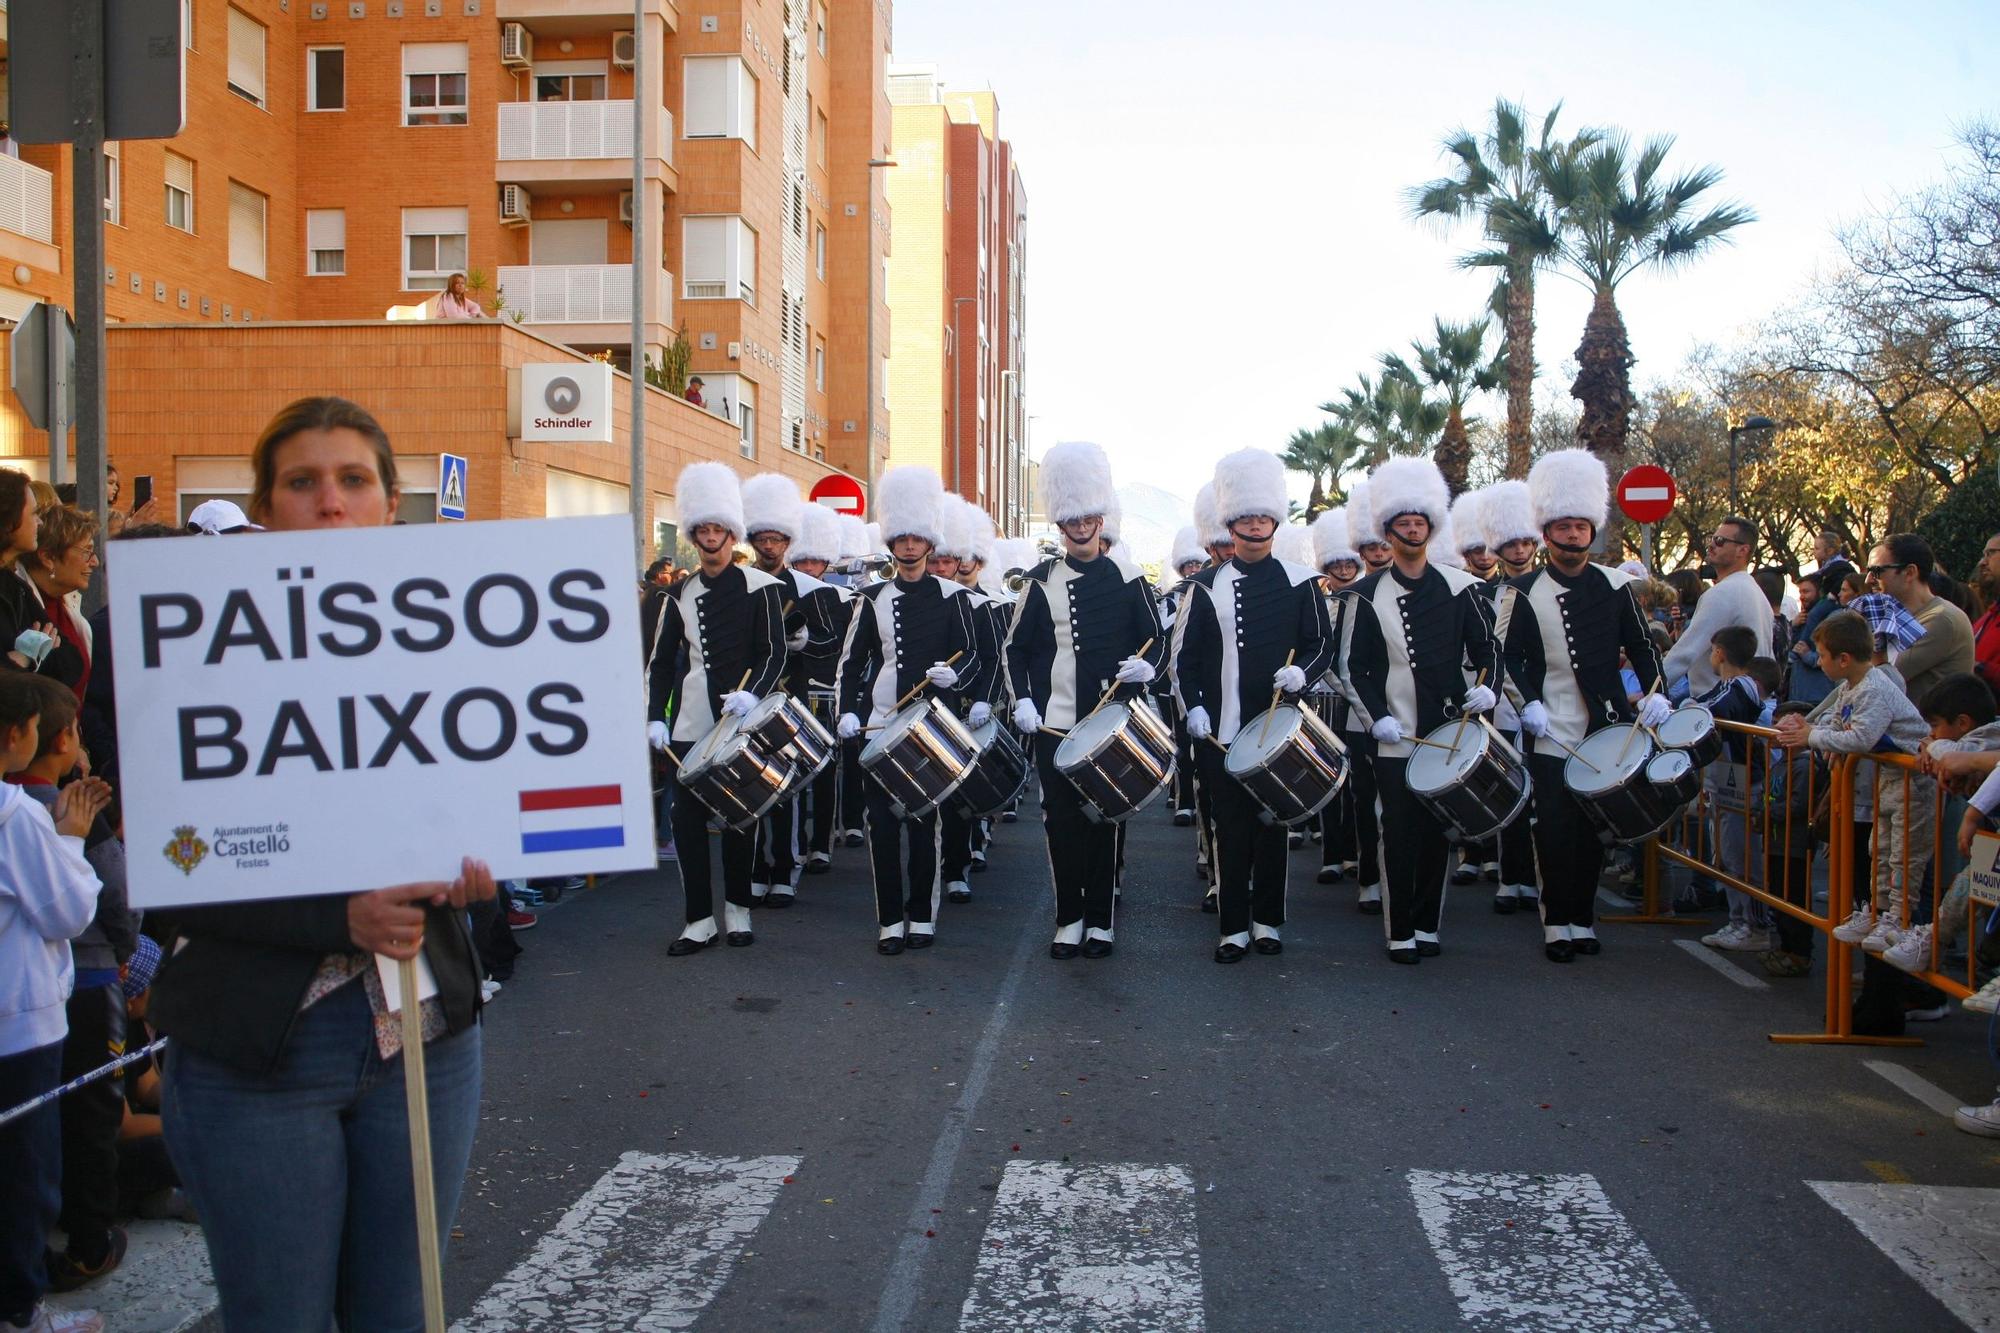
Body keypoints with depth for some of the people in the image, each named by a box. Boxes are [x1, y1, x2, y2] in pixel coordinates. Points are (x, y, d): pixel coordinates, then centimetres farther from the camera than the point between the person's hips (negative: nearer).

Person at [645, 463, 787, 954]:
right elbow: (661, 662, 11)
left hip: (744, 724, -3)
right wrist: (656, 717, 0)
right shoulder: (680, 595, 9)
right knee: (687, 820, 0)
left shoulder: (760, 588, -2)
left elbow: (774, 654, -7)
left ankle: (738, 912, 20)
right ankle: (699, 920, 8)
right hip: (690, 728, 3)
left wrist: (752, 694, -24)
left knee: (741, 819, 6)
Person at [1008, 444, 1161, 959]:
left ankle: (1100, 920, 15)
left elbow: (1156, 640, 7)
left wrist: (1146, 667, -15)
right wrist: (1022, 700, -5)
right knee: (1061, 819, 3)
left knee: (1105, 818, 5)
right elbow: (1016, 649, 9)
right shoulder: (1042, 582, 4)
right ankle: (1069, 919, 14)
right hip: (1054, 722, 1)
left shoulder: (1127, 578, 2)